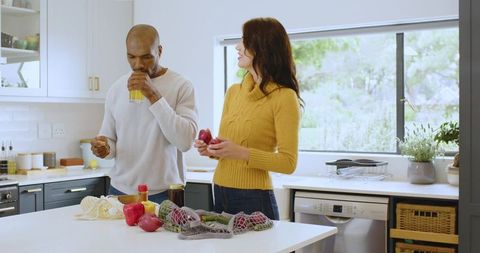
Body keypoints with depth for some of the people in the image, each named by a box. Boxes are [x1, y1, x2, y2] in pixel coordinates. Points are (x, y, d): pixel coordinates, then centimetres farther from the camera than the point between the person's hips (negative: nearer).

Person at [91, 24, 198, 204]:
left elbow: (185, 141, -19)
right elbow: (109, 138, 11)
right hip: (120, 191, 4)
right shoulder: (116, 89, 5)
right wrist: (105, 148, -12)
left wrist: (154, 96, -22)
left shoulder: (181, 86, -8)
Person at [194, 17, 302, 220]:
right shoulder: (233, 92, 9)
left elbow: (288, 163, -14)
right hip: (220, 194, 6)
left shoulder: (283, 97, -11)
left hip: (254, 198, -6)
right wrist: (210, 150, -2)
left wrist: (242, 153, -23)